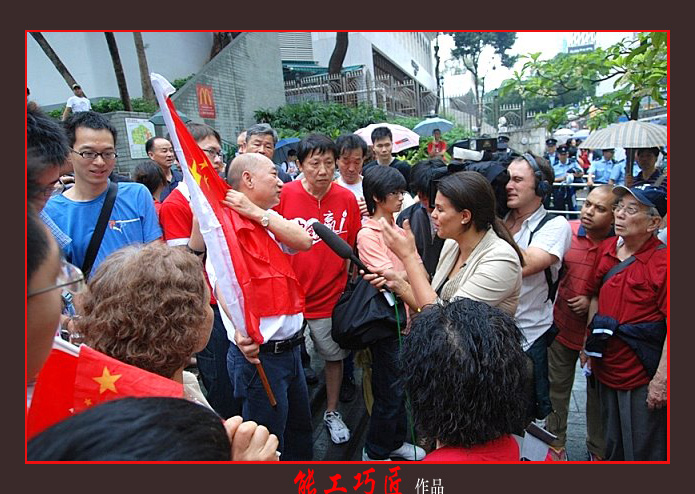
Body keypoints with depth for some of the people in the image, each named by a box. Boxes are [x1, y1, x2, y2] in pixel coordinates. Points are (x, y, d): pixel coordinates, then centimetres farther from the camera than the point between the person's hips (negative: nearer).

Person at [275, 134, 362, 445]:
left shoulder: (347, 199, -6)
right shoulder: (283, 195, -12)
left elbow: (354, 249, 2)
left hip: (330, 297, 1)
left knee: (334, 355, 16)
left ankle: (332, 413, 41)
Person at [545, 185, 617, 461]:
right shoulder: (567, 231, -8)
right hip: (563, 324, 2)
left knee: (598, 392, 17)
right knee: (557, 386, 16)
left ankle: (597, 449, 40)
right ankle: (556, 441, 38)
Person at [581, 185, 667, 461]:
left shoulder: (662, 260, -15)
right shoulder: (606, 249, 3)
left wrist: (661, 379, -19)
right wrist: (590, 341, 8)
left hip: (643, 376, -5)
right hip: (606, 368, 6)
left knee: (643, 451, 12)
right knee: (613, 446, 24)